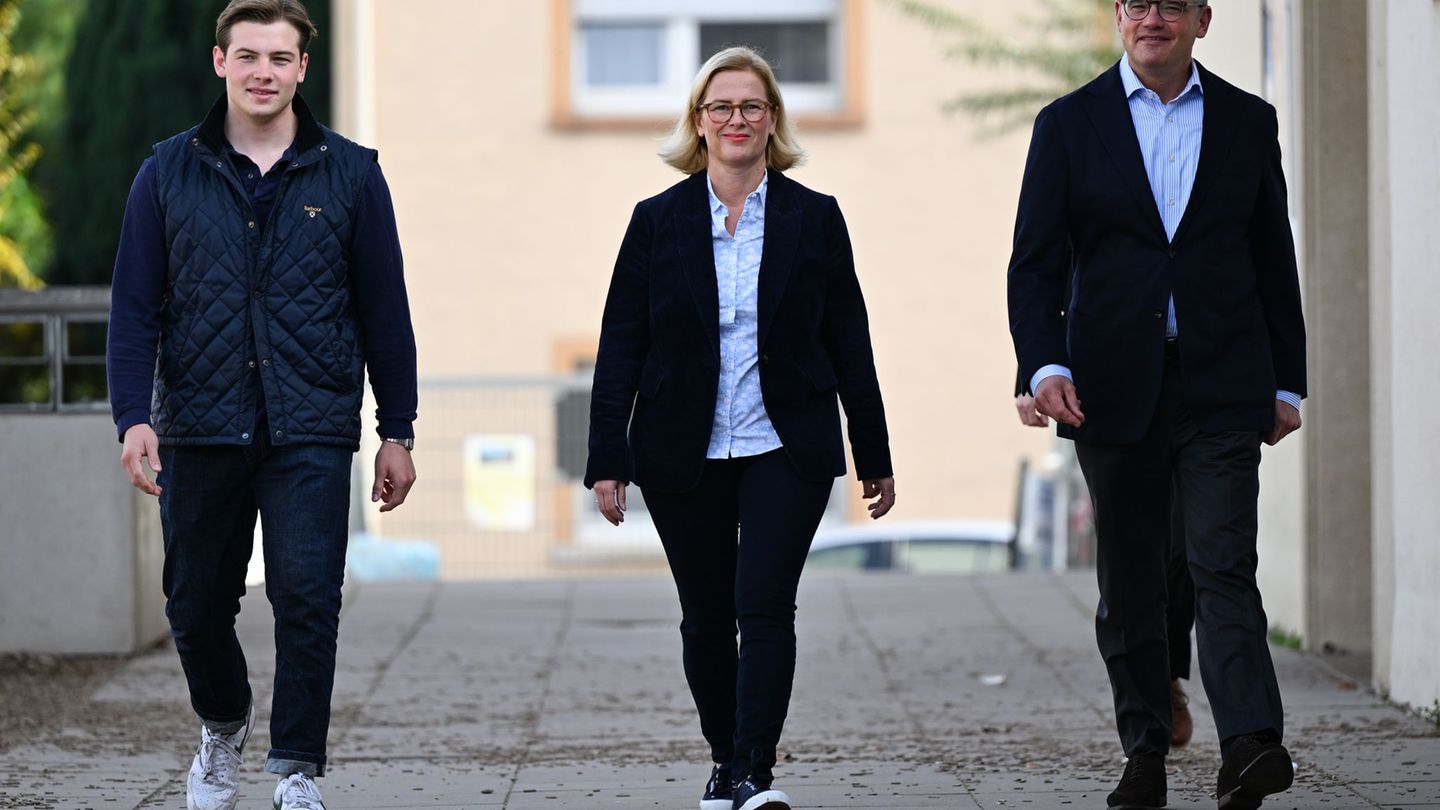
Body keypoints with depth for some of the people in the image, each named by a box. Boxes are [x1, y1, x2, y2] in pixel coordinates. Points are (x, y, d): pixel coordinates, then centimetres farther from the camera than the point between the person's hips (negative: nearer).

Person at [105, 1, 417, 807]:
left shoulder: (349, 173, 5)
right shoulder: (169, 174, 6)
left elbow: (385, 311, 6)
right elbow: (135, 308, 4)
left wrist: (397, 433, 3)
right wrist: (134, 416, -8)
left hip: (311, 433, -1)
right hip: (201, 429, 2)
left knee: (307, 596, -10)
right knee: (198, 603, 10)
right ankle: (224, 727, 37)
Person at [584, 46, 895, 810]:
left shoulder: (814, 218, 3)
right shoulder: (658, 222, 3)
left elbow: (849, 345, 6)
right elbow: (620, 348, 3)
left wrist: (875, 457, 7)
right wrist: (607, 461, -3)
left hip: (785, 452, -1)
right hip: (684, 455, 1)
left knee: (765, 605, -14)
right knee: (706, 618, 9)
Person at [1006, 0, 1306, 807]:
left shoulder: (1249, 121, 8)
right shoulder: (1069, 124, 5)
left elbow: (1275, 262, 12)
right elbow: (1036, 263, 1)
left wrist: (1287, 382, 9)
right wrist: (1044, 364, -14)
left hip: (1221, 388, -1)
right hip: (1115, 390, 1)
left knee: (1226, 567, -13)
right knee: (1130, 585, 7)